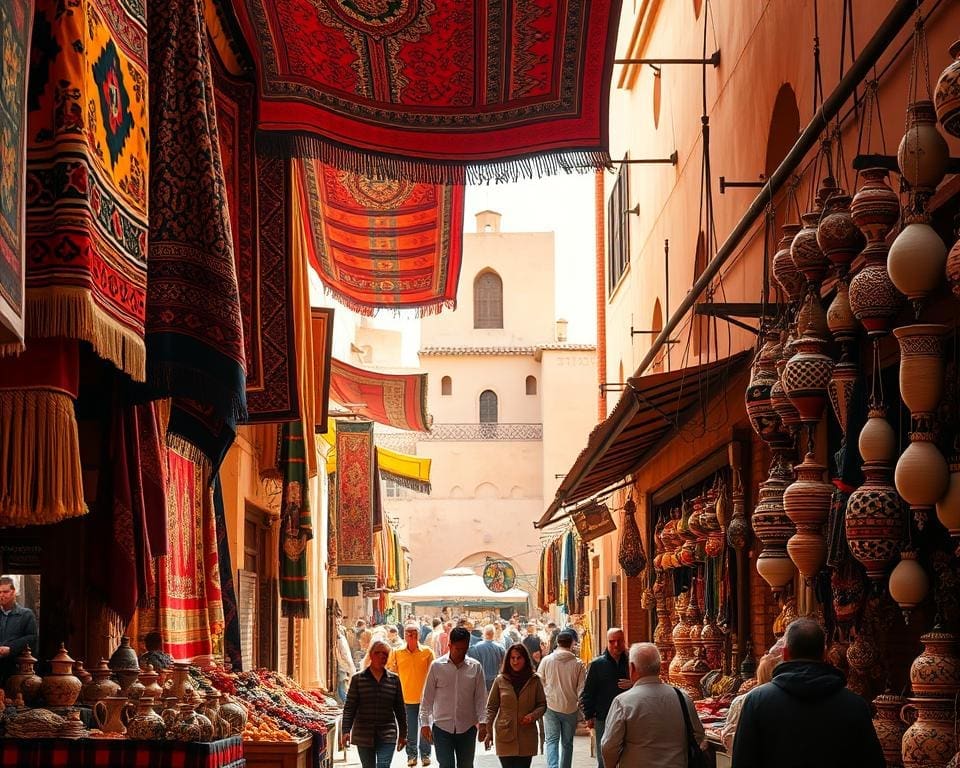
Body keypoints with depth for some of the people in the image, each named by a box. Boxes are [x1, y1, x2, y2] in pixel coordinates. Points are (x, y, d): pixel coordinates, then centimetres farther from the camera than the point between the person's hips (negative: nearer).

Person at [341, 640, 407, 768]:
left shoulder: (394, 680, 5)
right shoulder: (358, 679, 1)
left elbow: (400, 709, 10)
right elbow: (349, 708, -1)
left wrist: (403, 734, 11)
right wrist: (346, 731, -11)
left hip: (387, 735, 0)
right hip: (364, 734, 0)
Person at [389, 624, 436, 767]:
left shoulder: (427, 652, -2)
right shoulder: (397, 653, -1)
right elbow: (391, 671, 7)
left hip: (424, 696, -1)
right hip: (407, 697, 1)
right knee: (410, 729, 8)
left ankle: (425, 754, 16)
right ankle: (411, 754, 19)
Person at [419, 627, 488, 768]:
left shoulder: (475, 667, 1)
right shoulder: (437, 666, -2)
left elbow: (481, 698, 2)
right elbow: (427, 697, 2)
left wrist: (482, 722, -7)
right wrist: (424, 723, -2)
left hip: (467, 727, 2)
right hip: (442, 726, -2)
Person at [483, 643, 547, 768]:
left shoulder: (534, 680, 4)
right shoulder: (500, 680, 3)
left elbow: (542, 705, 9)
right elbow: (491, 707, 7)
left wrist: (533, 716, -11)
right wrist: (488, 731, 1)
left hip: (527, 737, 1)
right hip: (505, 736, -1)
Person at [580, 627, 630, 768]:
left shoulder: (631, 663, 5)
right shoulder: (597, 664, 1)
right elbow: (587, 692, 2)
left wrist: (633, 685, -11)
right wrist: (589, 716, -5)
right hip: (603, 719, -1)